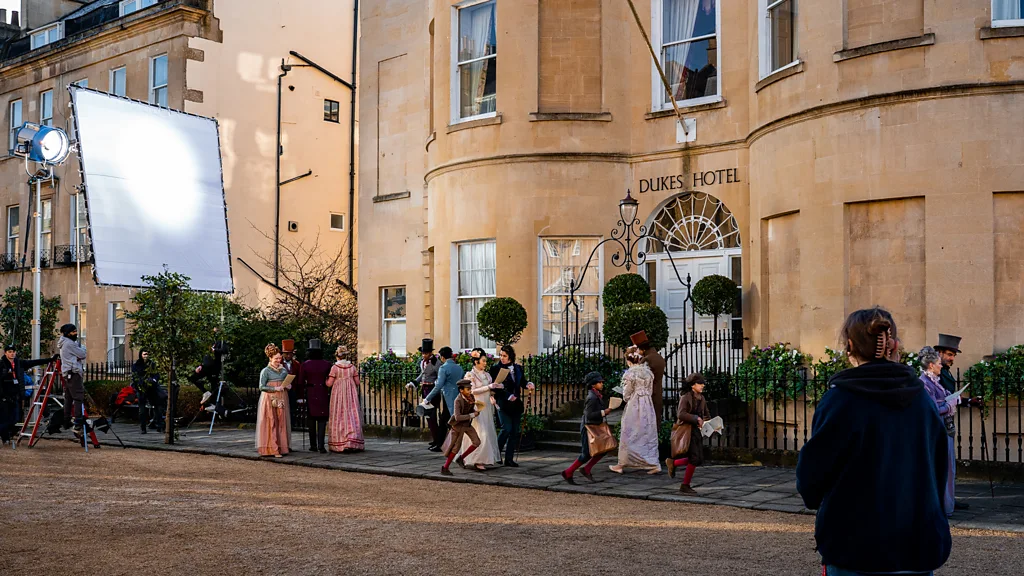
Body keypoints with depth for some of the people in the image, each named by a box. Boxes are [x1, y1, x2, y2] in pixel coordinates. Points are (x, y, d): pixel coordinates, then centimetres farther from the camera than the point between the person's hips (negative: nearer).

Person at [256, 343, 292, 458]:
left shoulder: (284, 370, 13)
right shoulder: (265, 371, -3)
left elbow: (287, 383, 24)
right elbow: (262, 387, -8)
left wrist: (288, 386, 1)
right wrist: (275, 389, -16)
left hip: (282, 399, 5)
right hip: (270, 400, -5)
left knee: (282, 423, 2)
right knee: (271, 424, -7)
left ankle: (282, 447, 5)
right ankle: (272, 449, -7)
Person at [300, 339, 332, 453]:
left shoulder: (305, 365, -4)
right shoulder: (327, 364, -3)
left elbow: (301, 382, -3)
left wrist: (304, 393, 9)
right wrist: (329, 393, 12)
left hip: (310, 394, 0)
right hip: (323, 394, 0)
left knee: (311, 419, 11)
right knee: (322, 420, 1)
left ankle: (313, 445, 14)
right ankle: (321, 446, -9)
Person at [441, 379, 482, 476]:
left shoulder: (471, 397, -4)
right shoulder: (458, 401, -26)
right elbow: (457, 417, -34)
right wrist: (472, 415, -31)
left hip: (467, 424, 7)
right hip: (458, 425, -7)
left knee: (476, 442, -2)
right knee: (456, 447, -2)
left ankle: (461, 458, 16)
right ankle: (445, 468, 11)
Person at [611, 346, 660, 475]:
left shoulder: (630, 373, -12)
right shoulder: (648, 372, 6)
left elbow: (626, 394, -6)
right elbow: (650, 390, 10)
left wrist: (625, 398, 15)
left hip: (634, 406, -6)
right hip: (648, 405, 6)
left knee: (629, 435, 3)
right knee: (649, 434, 8)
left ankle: (622, 464, 12)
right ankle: (654, 464, 4)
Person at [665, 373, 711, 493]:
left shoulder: (702, 399, 12)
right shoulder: (686, 398, -10)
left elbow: (707, 415, 23)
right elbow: (681, 414, -21)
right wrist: (696, 418, -24)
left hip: (697, 431, 8)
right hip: (687, 431, -8)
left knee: (699, 460, 5)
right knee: (695, 458, -12)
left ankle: (673, 463, 24)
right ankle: (685, 486, 7)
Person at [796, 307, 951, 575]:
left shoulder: (840, 400, -14)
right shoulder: (922, 399, 2)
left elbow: (812, 470, -7)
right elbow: (939, 468, 12)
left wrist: (814, 498, 14)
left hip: (857, 546, -4)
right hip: (920, 545, 5)